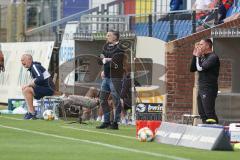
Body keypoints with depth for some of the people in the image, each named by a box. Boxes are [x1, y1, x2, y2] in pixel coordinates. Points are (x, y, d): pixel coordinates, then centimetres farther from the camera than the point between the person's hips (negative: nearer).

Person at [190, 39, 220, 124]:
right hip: (201, 90, 10)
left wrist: (198, 56, -5)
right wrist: (195, 55, 8)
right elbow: (192, 69, 15)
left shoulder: (213, 57, -10)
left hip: (209, 90, -10)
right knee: (202, 114, 9)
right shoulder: (202, 57, 18)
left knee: (209, 114, -15)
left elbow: (200, 68, -20)